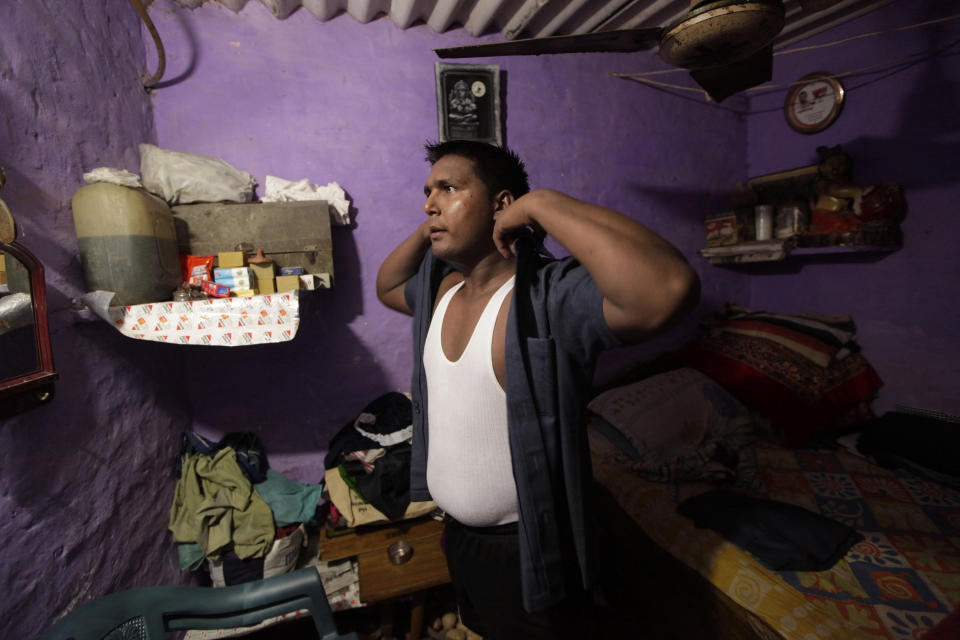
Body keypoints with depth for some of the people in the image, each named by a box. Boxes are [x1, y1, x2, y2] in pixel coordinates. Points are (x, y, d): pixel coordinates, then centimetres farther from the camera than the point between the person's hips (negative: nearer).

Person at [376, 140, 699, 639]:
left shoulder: (552, 296, -27)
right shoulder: (440, 287, -2)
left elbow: (670, 289, -45)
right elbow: (385, 287, 18)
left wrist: (540, 203, -34)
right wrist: (425, 232, -1)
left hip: (528, 554, -7)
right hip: (458, 536, 7)